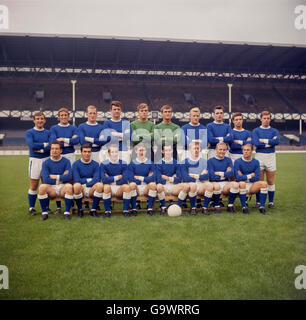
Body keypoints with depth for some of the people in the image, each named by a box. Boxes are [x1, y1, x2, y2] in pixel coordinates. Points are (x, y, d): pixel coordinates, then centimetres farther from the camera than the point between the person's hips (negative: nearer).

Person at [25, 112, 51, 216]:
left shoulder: (48, 133, 8)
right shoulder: (29, 132, 2)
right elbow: (32, 145, -14)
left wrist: (40, 150, -13)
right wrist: (45, 144, -7)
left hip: (47, 159, 2)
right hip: (34, 160, -2)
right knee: (34, 186, 1)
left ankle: (46, 206, 18)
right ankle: (31, 208, 12)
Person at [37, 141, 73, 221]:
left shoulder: (66, 161, 2)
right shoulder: (46, 163, 2)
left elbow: (69, 176, -11)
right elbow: (45, 179, -10)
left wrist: (55, 176, -10)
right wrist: (61, 178, -8)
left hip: (63, 187, 0)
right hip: (51, 188, 1)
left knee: (69, 186, -33)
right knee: (42, 186, -30)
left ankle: (67, 212, -20)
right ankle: (44, 212, -15)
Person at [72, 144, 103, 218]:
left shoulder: (95, 164, 5)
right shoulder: (76, 164, 2)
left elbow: (96, 179, -7)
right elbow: (76, 180, -9)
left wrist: (86, 184, -14)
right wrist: (89, 180, -7)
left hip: (91, 190, 1)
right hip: (80, 190, -1)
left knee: (100, 185, -31)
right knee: (76, 185, -35)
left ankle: (93, 209, -12)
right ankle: (80, 209, -12)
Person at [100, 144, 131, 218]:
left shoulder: (123, 164, 1)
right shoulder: (104, 164, -3)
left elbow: (125, 179, -9)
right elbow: (104, 180, -15)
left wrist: (110, 179, -7)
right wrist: (117, 177, -11)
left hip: (120, 188, 1)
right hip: (109, 188, -1)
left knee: (127, 187, -29)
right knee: (106, 186, -33)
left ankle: (126, 210, -13)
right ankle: (107, 211, -17)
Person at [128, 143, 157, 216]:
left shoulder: (150, 163, 5)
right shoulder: (132, 164, 3)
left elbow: (152, 178, -6)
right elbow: (131, 179, -8)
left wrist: (139, 178, -8)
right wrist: (145, 179, -7)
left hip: (146, 188, 1)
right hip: (136, 188, -1)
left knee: (153, 184, -30)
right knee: (132, 184, -32)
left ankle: (150, 209, -18)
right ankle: (134, 209, -18)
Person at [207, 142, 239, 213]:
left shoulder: (228, 160, 13)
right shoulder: (210, 161, 3)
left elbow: (231, 174, -1)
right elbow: (212, 176, -8)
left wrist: (220, 173, -8)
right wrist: (226, 174, -5)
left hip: (226, 184, 3)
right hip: (214, 183, -3)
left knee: (235, 184, -28)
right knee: (216, 186, -37)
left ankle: (230, 205, -8)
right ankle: (216, 206, -13)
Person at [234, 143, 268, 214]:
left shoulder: (256, 162, 5)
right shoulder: (238, 162, -6)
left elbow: (257, 178, -3)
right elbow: (238, 178, -16)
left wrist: (244, 177, -9)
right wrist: (250, 176, -10)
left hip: (252, 186, 3)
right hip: (242, 186, -3)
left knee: (264, 183, -21)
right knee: (241, 183, -36)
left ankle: (262, 206, -15)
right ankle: (244, 207, -22)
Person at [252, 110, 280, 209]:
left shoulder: (274, 131, 9)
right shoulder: (256, 131, 6)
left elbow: (277, 141, -12)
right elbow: (256, 143, -10)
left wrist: (264, 140, -10)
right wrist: (270, 142, -6)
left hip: (271, 156, 1)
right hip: (259, 156, -1)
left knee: (270, 181, 4)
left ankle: (271, 202, 13)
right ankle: (258, 202, 10)